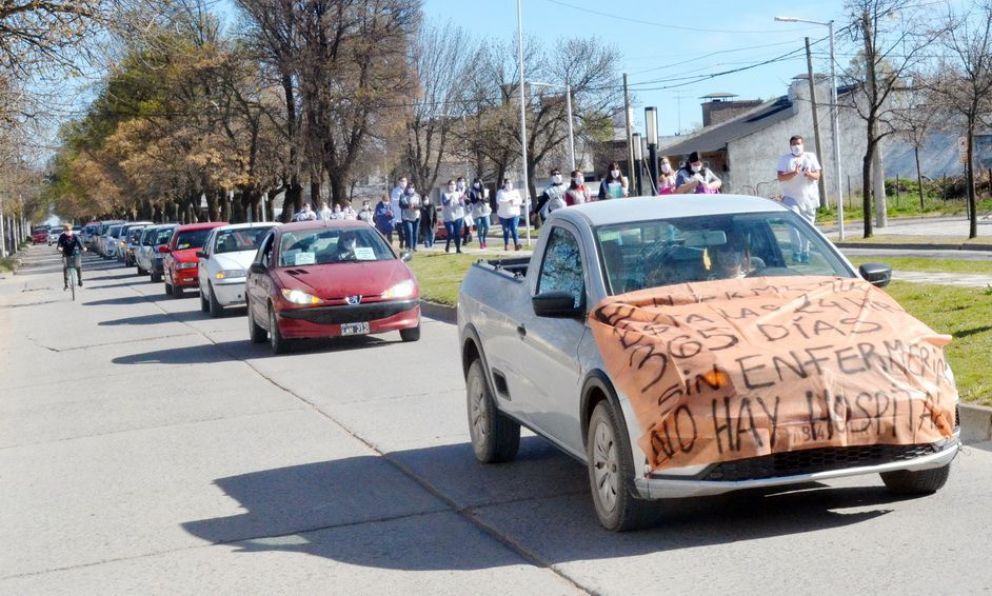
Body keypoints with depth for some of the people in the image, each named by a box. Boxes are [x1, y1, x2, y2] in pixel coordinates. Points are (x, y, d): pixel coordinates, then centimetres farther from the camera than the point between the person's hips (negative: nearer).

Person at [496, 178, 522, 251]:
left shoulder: (515, 191, 8)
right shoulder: (500, 192, 4)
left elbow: (520, 201, -3)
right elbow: (499, 201, -14)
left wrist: (514, 202, -23)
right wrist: (508, 201, -25)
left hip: (514, 214, 0)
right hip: (504, 215, 1)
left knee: (514, 229, -15)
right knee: (506, 230, 7)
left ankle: (516, 244, -21)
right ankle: (506, 245, 20)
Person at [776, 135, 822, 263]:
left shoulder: (811, 157, 10)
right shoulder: (785, 159, 5)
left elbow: (817, 176, 4)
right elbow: (780, 177, -7)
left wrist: (809, 174, -19)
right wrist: (794, 173, -23)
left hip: (808, 198, 2)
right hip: (791, 197, -2)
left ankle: (805, 253, 12)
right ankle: (796, 251, -17)